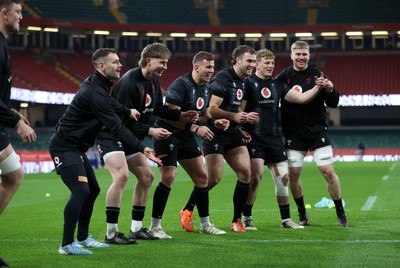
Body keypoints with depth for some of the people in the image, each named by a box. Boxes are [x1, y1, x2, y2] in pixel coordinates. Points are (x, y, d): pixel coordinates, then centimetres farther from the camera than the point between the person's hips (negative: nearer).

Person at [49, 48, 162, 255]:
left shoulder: (97, 84, 7)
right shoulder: (95, 92, -24)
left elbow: (110, 105, 27)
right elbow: (117, 127, -29)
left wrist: (128, 111, 8)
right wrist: (142, 149, -31)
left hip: (76, 147, 11)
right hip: (64, 146, -11)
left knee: (93, 189, 14)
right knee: (81, 190, -20)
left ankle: (82, 238, 23)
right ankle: (67, 244, -17)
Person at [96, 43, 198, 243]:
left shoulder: (153, 80, 4)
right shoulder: (129, 82, -25)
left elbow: (157, 108, 16)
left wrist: (180, 115, 3)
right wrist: (150, 131, -30)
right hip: (111, 135, -10)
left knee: (146, 177, 12)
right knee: (121, 176, -25)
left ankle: (136, 228, 22)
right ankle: (111, 233, -18)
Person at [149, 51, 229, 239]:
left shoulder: (206, 88, 6)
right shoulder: (180, 85, -20)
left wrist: (214, 122, -2)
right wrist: (195, 128, -29)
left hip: (186, 138, 9)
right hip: (168, 134, -9)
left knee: (202, 177, 8)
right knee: (169, 176, -18)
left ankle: (205, 225, 20)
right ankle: (155, 226, -8)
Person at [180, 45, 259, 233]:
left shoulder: (243, 82, 12)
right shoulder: (222, 79, -15)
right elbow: (212, 109, -23)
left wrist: (245, 117, 10)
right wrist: (234, 116, -31)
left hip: (232, 134, 8)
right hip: (215, 134, -8)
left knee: (245, 172, -4)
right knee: (213, 178, -11)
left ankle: (237, 221, 6)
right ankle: (187, 211, 11)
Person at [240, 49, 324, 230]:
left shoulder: (277, 85, 12)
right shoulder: (249, 83, -4)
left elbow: (300, 98, 11)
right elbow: (238, 111, -7)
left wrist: (317, 88, -4)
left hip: (274, 138, 6)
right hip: (254, 138, -6)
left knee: (283, 178, 5)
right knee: (256, 175, -18)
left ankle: (285, 219, 17)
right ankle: (246, 218, -5)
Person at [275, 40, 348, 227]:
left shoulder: (317, 75, -2)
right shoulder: (283, 77, 0)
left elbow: (333, 104, -3)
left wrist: (330, 90, -23)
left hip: (317, 132, -1)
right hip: (293, 134, 1)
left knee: (328, 171, -6)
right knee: (293, 174, 1)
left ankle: (340, 214, 6)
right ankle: (302, 215, 20)